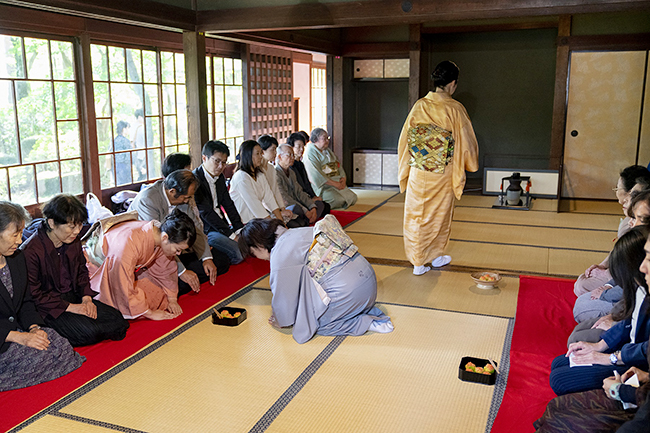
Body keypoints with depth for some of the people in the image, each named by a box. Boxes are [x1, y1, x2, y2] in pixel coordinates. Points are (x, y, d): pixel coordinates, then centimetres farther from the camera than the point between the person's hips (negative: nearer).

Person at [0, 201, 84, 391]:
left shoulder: (17, 257, 6)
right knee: (38, 358, -24)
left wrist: (34, 327, -6)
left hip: (16, 328, 7)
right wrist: (18, 337, -23)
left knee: (60, 346, -15)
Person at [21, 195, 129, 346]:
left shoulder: (74, 241, 1)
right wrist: (70, 307, -20)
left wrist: (86, 298, -4)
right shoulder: (30, 251, -21)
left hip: (73, 296, 6)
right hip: (48, 307, -6)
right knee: (87, 333, -26)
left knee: (117, 321, -11)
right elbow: (34, 294, -18)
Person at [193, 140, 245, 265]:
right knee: (239, 253, -25)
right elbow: (206, 212, -19)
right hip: (205, 230, -9)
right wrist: (231, 235, -19)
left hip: (222, 224, 9)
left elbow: (228, 205, 12)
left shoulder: (220, 177, 11)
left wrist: (239, 229, -1)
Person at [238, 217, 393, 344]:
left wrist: (281, 321, 20)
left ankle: (366, 323, -1)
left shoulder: (280, 255, -12)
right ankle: (373, 314, 15)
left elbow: (283, 295, -1)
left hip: (346, 287, -9)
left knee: (308, 322, 7)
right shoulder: (294, 233, 17)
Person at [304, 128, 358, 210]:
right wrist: (335, 184, -19)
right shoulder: (310, 153, -9)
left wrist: (343, 178, -5)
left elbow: (338, 165, 17)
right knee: (340, 200, -31)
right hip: (322, 186, -9)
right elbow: (317, 175, -18)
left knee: (353, 198, -8)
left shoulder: (328, 151, 20)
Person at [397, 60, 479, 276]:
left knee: (416, 216, 11)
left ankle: (419, 263, 16)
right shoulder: (455, 109, -11)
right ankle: (436, 256, 32)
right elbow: (467, 143, -4)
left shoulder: (419, 106, -3)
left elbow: (405, 139, 3)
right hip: (443, 175, -2)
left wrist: (406, 169, 15)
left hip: (418, 173, 2)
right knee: (439, 215, 16)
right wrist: (470, 163, 16)